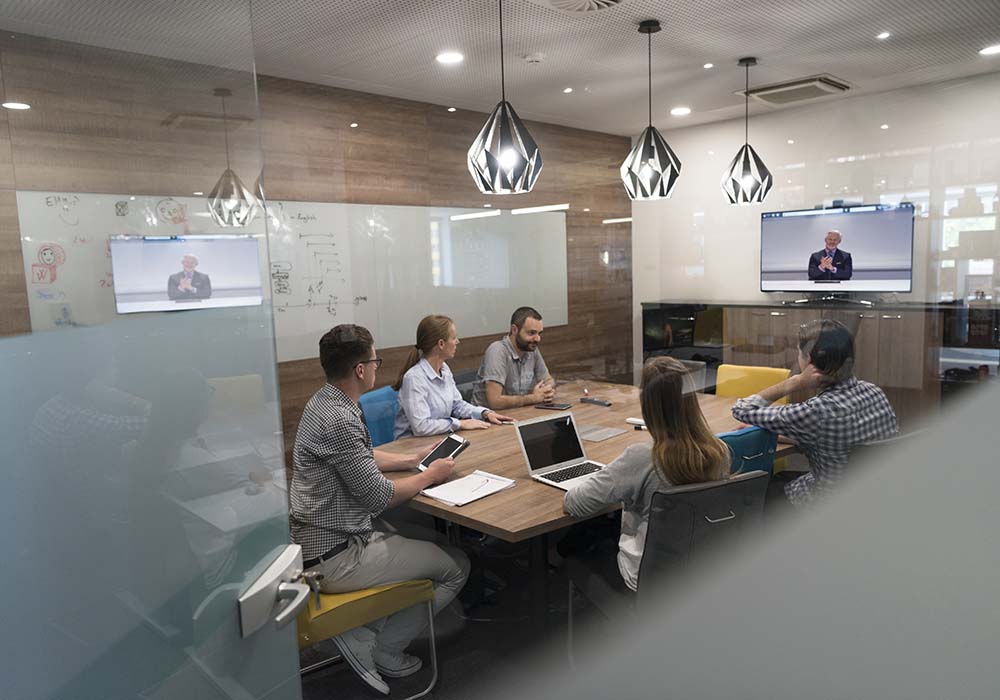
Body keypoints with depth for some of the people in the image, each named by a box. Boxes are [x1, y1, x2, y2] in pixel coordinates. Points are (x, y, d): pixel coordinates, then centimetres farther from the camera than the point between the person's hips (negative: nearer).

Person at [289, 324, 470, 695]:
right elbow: (378, 496, -22)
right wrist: (430, 475, -7)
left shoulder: (325, 401, 4)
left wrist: (413, 459, 13)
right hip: (334, 556, -10)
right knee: (456, 566, 0)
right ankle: (382, 650, 10)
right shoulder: (339, 420, -27)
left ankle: (363, 631, 17)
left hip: (319, 536, 10)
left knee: (421, 541, 24)